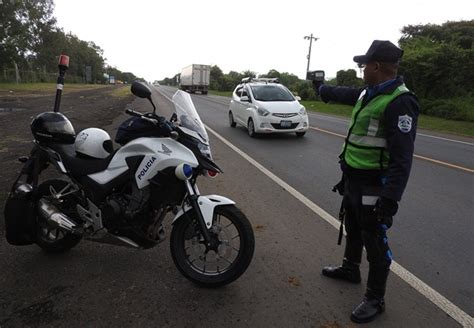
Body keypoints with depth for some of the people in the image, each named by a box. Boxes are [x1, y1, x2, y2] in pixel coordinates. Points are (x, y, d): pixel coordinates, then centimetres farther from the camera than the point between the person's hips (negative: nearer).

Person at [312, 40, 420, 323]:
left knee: (375, 242, 4)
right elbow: (342, 93, 30)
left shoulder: (399, 102, -22)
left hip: (373, 185, -9)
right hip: (353, 179, 9)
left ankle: (375, 300, 21)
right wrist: (321, 88, 46)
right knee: (353, 228, 25)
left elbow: (402, 158, -27)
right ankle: (350, 269, 48)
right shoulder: (368, 93, 6)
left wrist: (390, 198, -30)